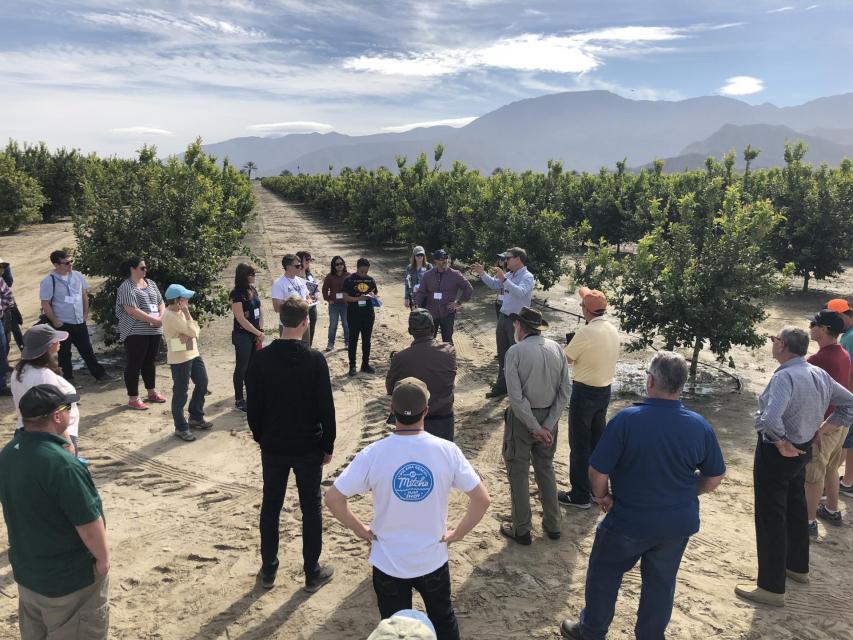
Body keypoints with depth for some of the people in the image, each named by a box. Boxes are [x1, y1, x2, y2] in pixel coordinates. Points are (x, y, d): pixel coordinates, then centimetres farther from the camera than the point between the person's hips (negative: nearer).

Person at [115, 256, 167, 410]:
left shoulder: (150, 283, 13)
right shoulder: (126, 287, -11)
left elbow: (160, 303, 15)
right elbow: (132, 310, -20)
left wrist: (161, 317, -6)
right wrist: (153, 319, -20)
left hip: (154, 331, 7)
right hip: (136, 332, -7)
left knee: (149, 362, 17)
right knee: (134, 364, -1)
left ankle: (152, 392, 29)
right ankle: (133, 398, 6)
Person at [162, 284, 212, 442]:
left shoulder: (180, 312, 9)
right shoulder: (170, 316, -21)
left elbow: (196, 330, 5)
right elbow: (192, 331, -22)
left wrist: (189, 333, -15)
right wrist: (187, 313, -17)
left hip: (193, 354, 10)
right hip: (179, 359, -10)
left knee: (202, 383, 18)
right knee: (180, 394, 1)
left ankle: (196, 417, 35)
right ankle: (181, 428, 13)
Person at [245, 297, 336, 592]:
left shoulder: (261, 359, -8)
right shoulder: (314, 360, -16)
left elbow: (253, 406, -2)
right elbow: (326, 408, -13)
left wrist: (261, 437, 13)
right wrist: (328, 445, -1)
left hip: (273, 446, 3)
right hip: (308, 447, -3)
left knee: (270, 507, 16)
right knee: (311, 509, 11)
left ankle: (268, 570, 28)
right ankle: (312, 572, 21)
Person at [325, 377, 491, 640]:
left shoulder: (373, 454, -19)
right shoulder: (447, 451, -17)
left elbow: (332, 498, -16)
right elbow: (482, 500, -14)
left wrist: (362, 531, -2)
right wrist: (457, 534, -1)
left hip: (388, 563, 0)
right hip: (433, 560, 1)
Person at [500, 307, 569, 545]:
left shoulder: (515, 351, -17)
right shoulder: (556, 349, -3)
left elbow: (515, 396, -20)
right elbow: (564, 391, -4)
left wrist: (535, 427, -13)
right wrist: (548, 425, -4)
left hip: (522, 417, -5)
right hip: (549, 417, 5)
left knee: (518, 472, 11)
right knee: (546, 468, 21)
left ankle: (521, 530, 21)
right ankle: (552, 525, 31)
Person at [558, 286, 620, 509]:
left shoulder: (586, 333, -23)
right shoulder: (613, 330, 2)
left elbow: (567, 358, -12)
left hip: (585, 392, -8)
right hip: (605, 389, 8)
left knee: (579, 443, 3)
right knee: (598, 439, 20)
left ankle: (580, 495, 11)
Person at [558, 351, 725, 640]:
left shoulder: (626, 419, -24)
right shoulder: (700, 426, -11)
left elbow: (598, 472, -21)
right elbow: (714, 478, 1)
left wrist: (602, 496, -1)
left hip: (629, 520, -3)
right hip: (679, 524, 3)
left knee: (603, 574, 19)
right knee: (661, 583, 21)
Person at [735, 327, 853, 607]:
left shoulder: (784, 376, -27)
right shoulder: (820, 374, 0)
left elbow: (769, 419, -40)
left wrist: (781, 444, -23)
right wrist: (822, 429, 7)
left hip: (776, 453, -9)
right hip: (803, 450, 9)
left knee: (770, 518, 2)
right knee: (796, 508, 25)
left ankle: (772, 588, 13)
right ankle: (797, 566, 45)